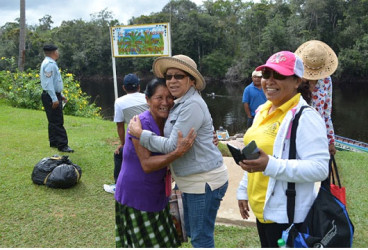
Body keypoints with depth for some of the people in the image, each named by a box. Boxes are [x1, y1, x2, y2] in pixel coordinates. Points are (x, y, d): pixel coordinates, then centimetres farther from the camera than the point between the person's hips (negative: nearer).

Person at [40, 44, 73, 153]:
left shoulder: (51, 63, 16)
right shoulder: (49, 64, -16)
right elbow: (48, 83, -22)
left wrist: (60, 95, 23)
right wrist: (54, 99, -25)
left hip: (54, 96, 11)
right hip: (51, 96, -11)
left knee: (54, 121, 17)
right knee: (57, 122, -9)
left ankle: (54, 142, 26)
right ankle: (62, 145, -7)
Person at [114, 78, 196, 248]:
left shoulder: (167, 123, -1)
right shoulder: (141, 123, -23)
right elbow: (146, 164, -27)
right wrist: (178, 152, -39)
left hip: (156, 194, 7)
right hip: (136, 196, -7)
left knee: (162, 241, 20)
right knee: (144, 243, 8)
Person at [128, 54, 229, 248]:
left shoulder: (192, 105, -20)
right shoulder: (180, 104, 12)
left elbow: (173, 146, -22)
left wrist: (140, 134, -11)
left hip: (204, 180, -10)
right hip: (191, 179, 10)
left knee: (201, 238, 3)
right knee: (192, 232, 22)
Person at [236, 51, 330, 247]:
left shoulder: (305, 117, -19)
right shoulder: (263, 111, 8)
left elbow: (320, 169, -25)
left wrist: (270, 166, -35)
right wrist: (243, 191, 18)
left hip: (287, 216, -8)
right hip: (262, 210, 8)